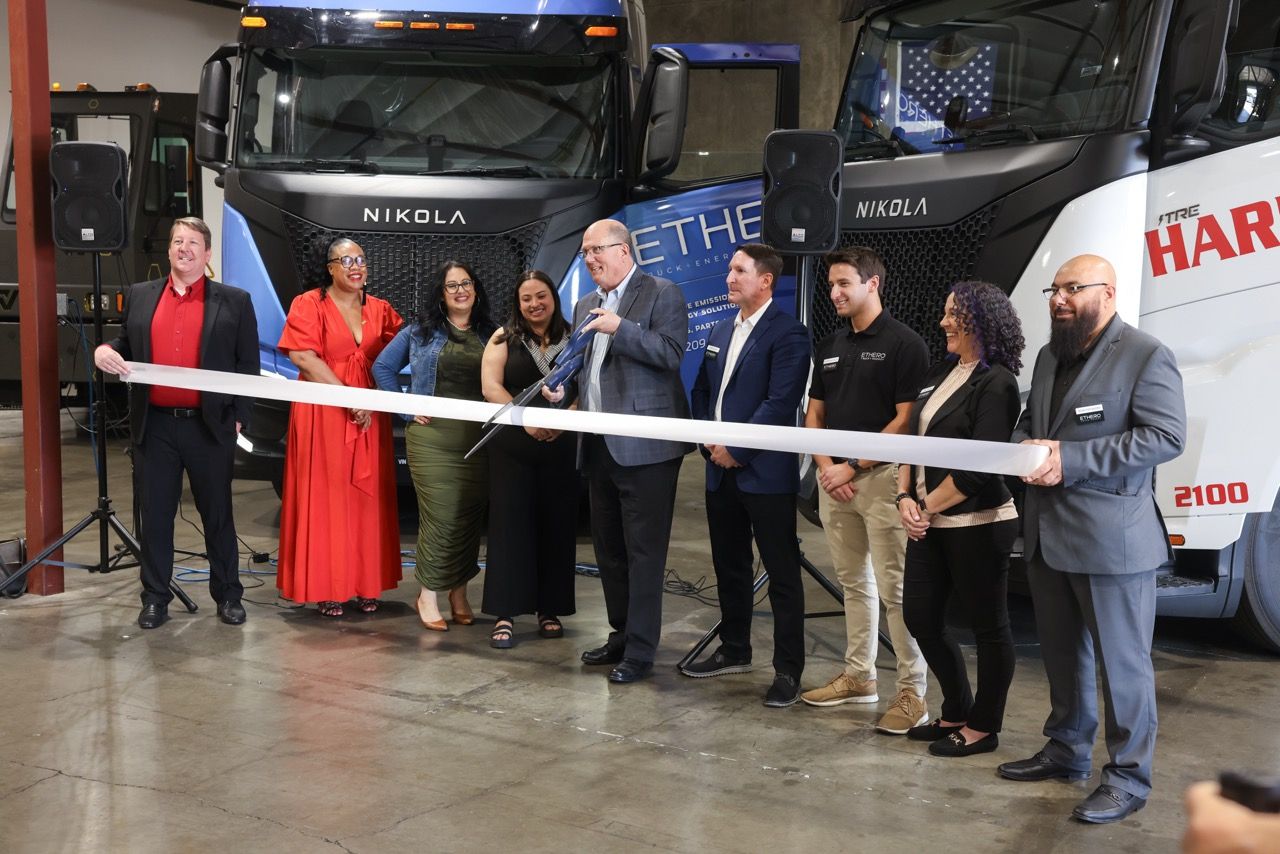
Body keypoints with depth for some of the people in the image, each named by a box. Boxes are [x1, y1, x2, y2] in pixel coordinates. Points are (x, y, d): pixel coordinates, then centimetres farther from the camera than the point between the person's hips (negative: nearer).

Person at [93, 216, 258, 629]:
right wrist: (105, 352, -6)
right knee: (154, 515, 7)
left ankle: (227, 595, 19)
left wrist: (238, 417, -6)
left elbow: (248, 365, 2)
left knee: (218, 514, 8)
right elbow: (126, 348, 17)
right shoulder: (139, 297, 10)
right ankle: (155, 598, 18)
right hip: (155, 426, 2)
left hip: (210, 427, -2)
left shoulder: (234, 301, 2)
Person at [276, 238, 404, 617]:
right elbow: (303, 357, -13)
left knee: (366, 499, 6)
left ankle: (365, 584, 14)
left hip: (369, 418, 4)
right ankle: (325, 587, 7)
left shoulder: (380, 310, 10)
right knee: (324, 499, 0)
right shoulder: (309, 304, -3)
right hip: (322, 416, -4)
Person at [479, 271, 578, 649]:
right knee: (509, 523, -3)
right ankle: (504, 615, -2)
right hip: (512, 445, -1)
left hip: (561, 446, 1)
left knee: (556, 525, 4)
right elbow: (491, 387, -4)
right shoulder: (504, 339, 6)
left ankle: (550, 610, 14)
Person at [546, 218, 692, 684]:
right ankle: (621, 634, 26)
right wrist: (562, 385, 4)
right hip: (599, 446, 8)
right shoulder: (586, 306, 18)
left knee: (643, 550, -3)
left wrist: (619, 327, -22)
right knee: (608, 546, 14)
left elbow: (672, 353, -16)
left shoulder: (662, 294, -5)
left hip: (645, 446, -8)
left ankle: (640, 650, 2)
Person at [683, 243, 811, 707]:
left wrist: (735, 448, -15)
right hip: (721, 470, 8)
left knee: (782, 573, 0)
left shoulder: (787, 333, -10)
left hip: (765, 472, -8)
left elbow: (780, 403, -17)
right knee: (729, 565, 16)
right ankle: (734, 651, 30)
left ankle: (788, 670, 5)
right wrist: (709, 442, 2)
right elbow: (701, 391, 18)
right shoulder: (721, 331, 15)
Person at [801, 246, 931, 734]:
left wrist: (853, 468, -14)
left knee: (895, 589, -7)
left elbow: (906, 420, -12)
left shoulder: (904, 344, -7)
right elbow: (814, 413, 15)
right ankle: (858, 677, 23)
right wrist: (826, 466, -2)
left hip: (881, 478, -7)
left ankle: (913, 692, -2)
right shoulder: (829, 346, 14)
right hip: (834, 478, 7)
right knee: (854, 582, 14)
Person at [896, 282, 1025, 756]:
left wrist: (928, 506, -12)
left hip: (976, 524, -9)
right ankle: (957, 712, 29)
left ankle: (983, 727, 17)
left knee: (988, 626, 5)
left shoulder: (995, 383, -13)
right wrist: (906, 497, -1)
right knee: (921, 617, 13)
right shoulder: (941, 373, 12)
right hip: (929, 522, 9)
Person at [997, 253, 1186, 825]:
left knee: (1121, 661, 1)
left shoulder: (1145, 356, -10)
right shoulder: (1049, 356, 15)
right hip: (1047, 533, 8)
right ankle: (1067, 750, 32)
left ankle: (1128, 776, 11)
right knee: (1061, 653, 18)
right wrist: (1025, 447, -3)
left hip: (1112, 536, -8)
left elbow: (1166, 436, -18)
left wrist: (1072, 460, -22)